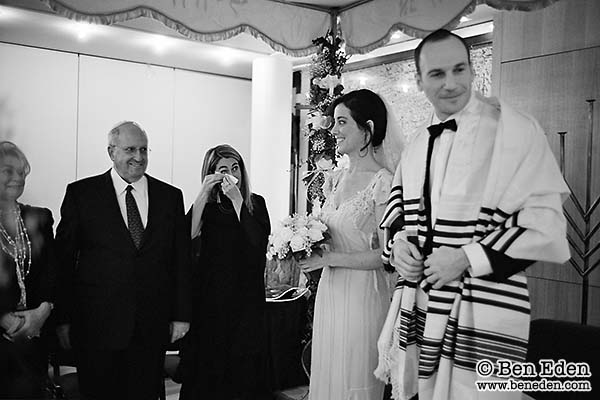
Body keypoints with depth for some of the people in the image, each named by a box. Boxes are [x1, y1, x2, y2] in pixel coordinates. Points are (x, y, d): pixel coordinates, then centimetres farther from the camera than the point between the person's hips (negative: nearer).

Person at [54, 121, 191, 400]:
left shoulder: (170, 196, 6)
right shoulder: (81, 193, 1)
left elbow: (181, 260, 7)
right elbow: (64, 259, 1)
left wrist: (181, 314, 4)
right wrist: (63, 319, -3)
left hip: (152, 326, 2)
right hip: (96, 324, -1)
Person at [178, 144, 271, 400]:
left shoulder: (255, 203, 5)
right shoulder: (205, 206, 4)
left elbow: (259, 241, -12)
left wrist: (237, 199, -15)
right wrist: (204, 193, -16)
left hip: (245, 299, 0)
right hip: (209, 298, 0)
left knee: (244, 369, 4)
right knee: (207, 367, 4)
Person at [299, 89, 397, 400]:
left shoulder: (383, 182, -14)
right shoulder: (336, 179, 9)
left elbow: (387, 255, -16)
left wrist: (329, 258, -16)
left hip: (362, 294, -7)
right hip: (329, 290, 7)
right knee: (326, 374, 16)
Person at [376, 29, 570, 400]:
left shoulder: (514, 129, -8)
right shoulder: (417, 145, 11)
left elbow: (544, 220, -12)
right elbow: (398, 204, 22)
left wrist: (467, 258, -18)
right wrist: (398, 240, 0)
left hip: (482, 316, -5)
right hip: (417, 306, 6)